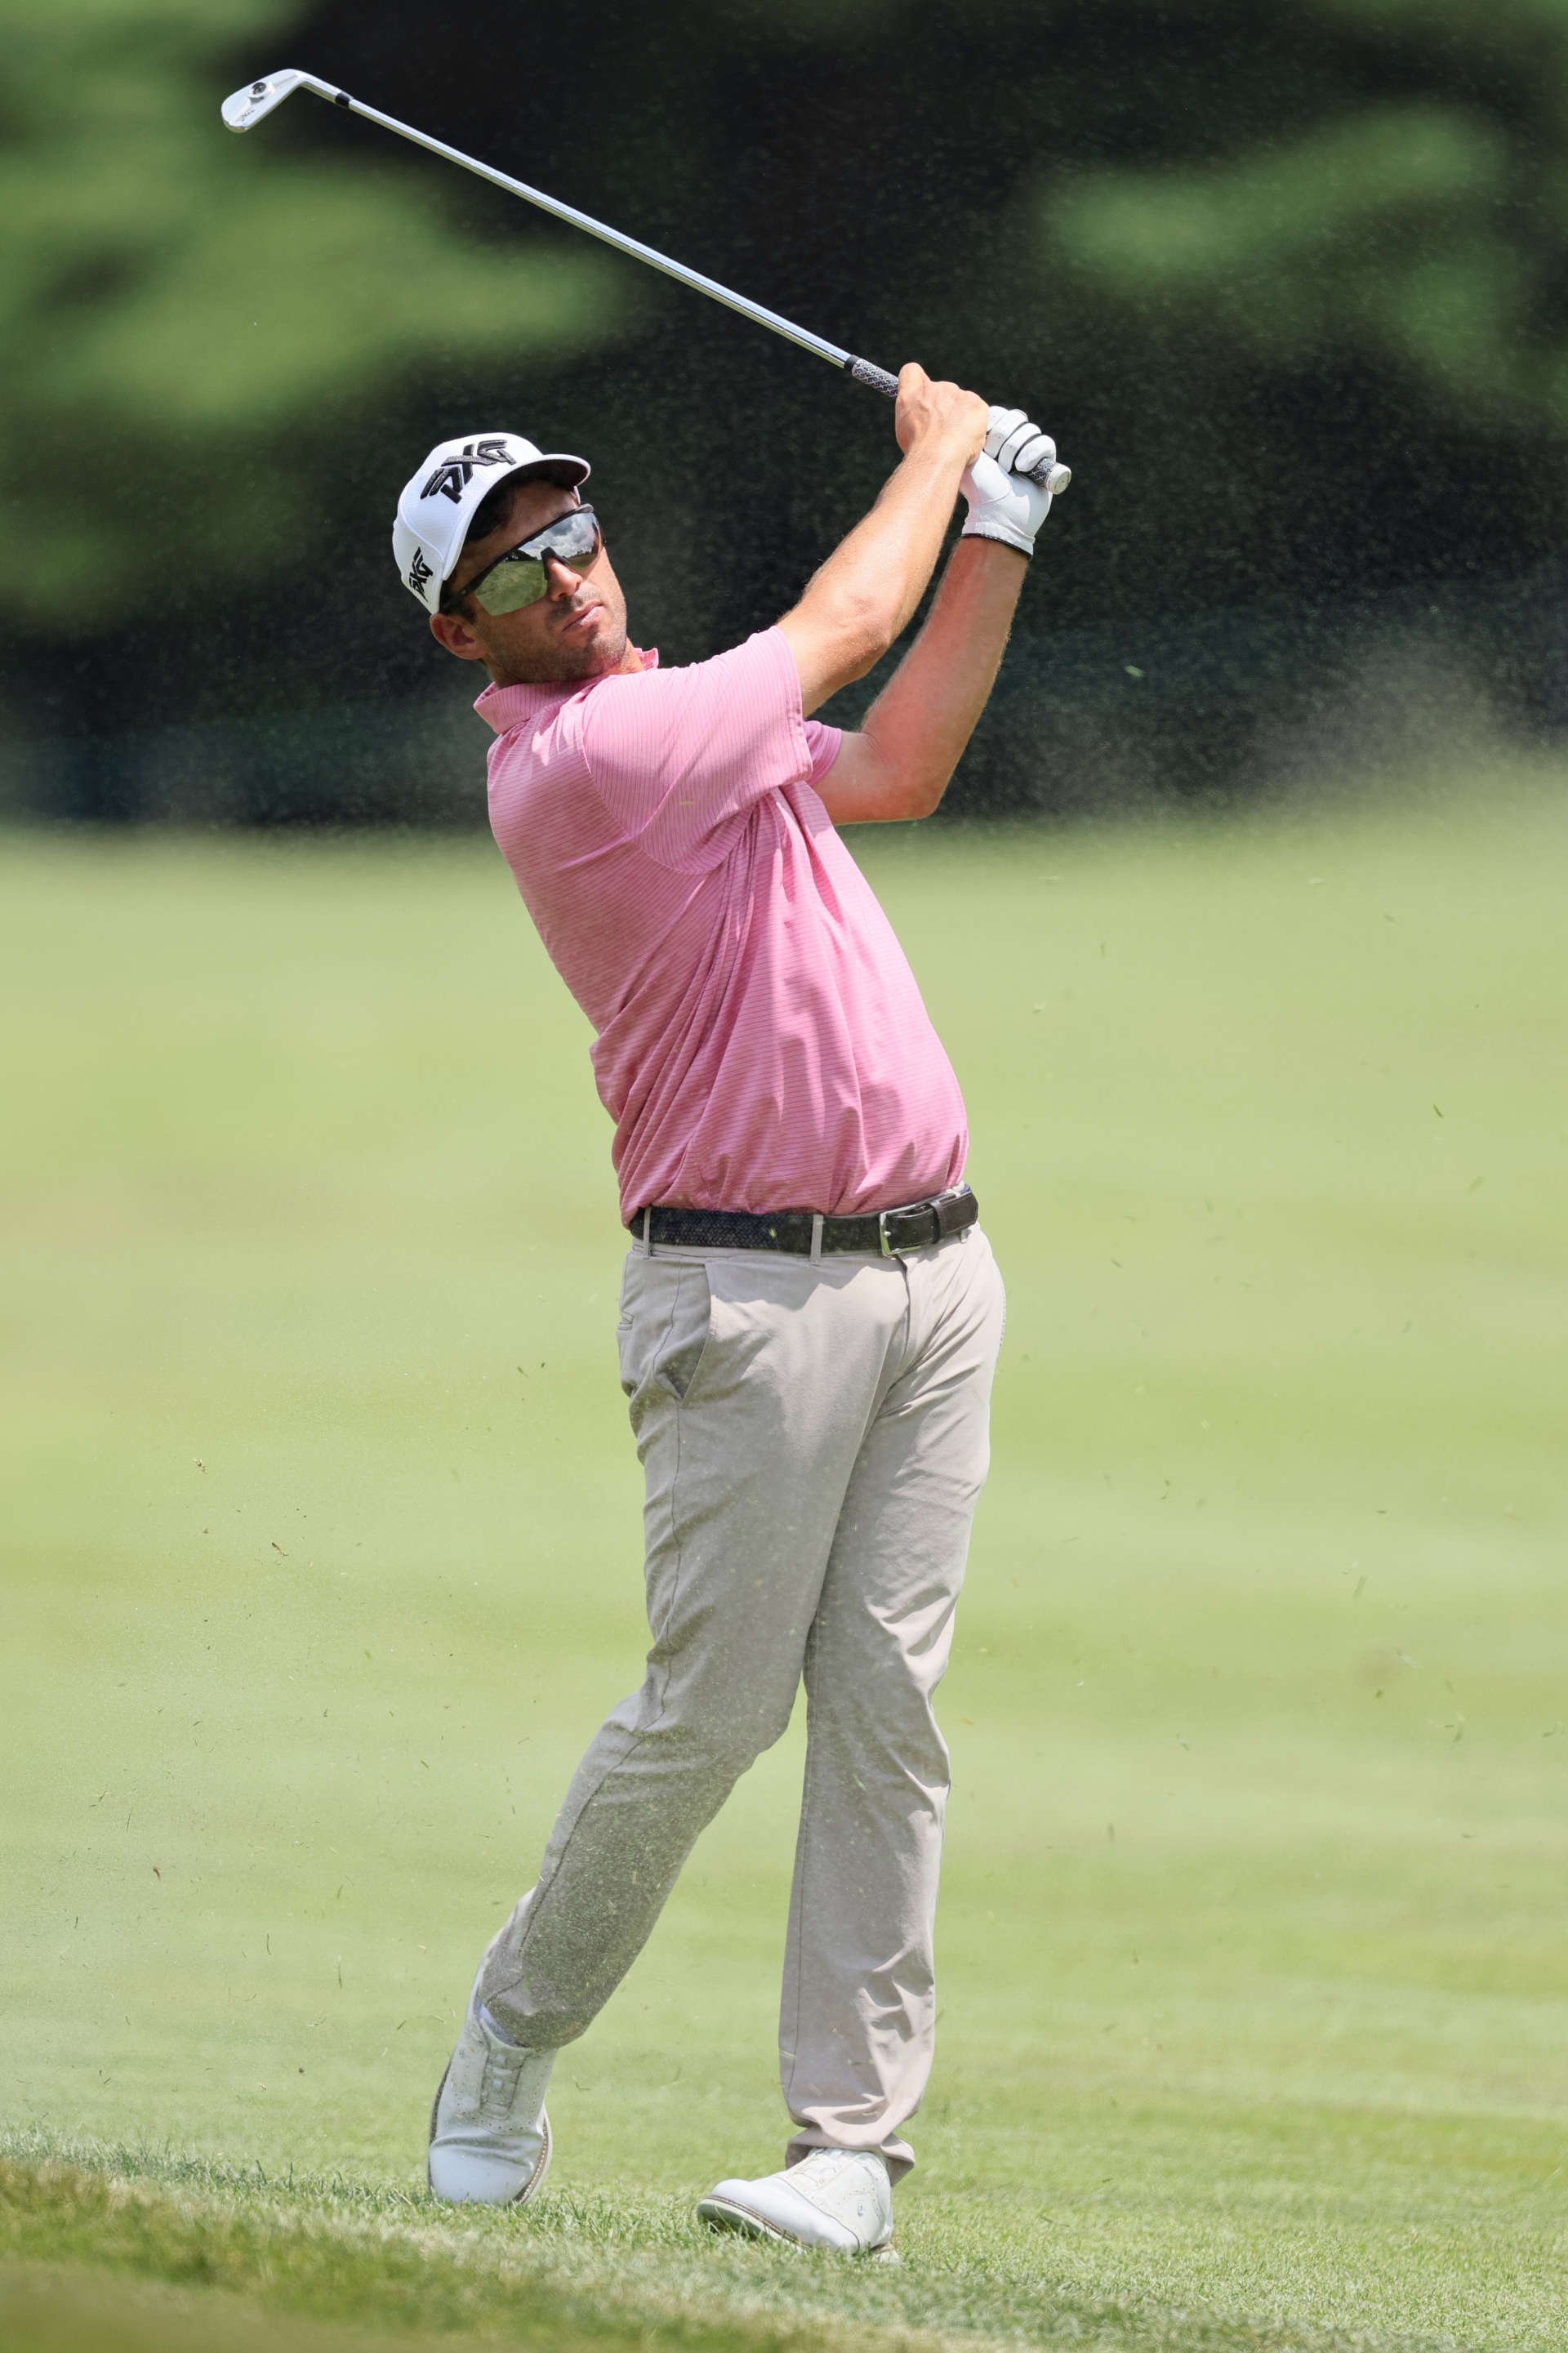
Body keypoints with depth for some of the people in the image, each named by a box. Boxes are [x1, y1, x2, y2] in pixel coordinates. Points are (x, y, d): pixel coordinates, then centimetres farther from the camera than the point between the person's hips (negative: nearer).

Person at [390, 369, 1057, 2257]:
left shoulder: (672, 730, 16)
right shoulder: (578, 760, -14)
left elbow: (893, 768, 22)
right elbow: (841, 630, -6)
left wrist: (998, 538, 16)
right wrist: (937, 452, 12)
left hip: (930, 1266, 8)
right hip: (749, 1288, -8)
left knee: (885, 1707, 0)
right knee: (713, 1708, -7)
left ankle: (853, 2148, 0)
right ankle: (509, 2045, 16)